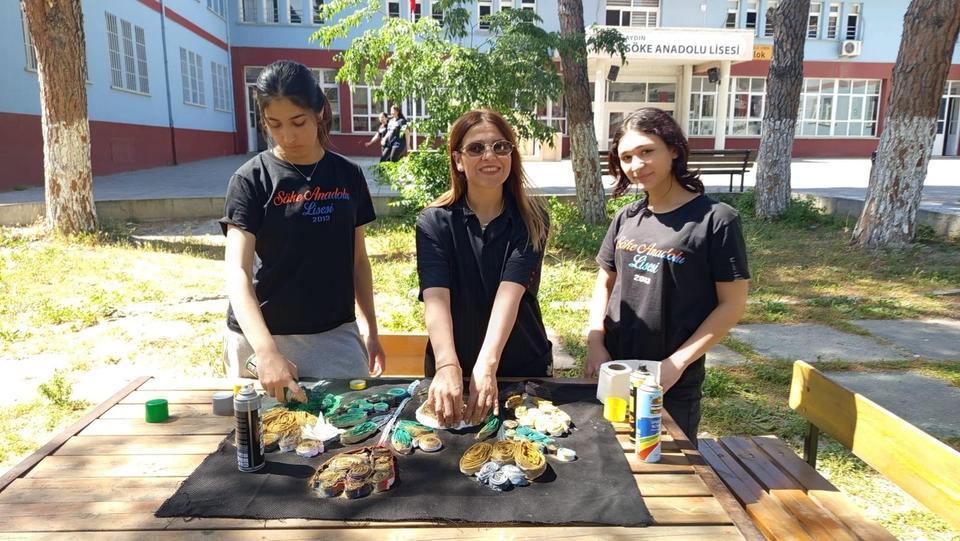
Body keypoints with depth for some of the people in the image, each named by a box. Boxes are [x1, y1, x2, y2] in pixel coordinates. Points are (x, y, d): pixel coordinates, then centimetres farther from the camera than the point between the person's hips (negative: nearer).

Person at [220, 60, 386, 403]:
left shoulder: (348, 175, 2)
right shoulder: (251, 180, -8)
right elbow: (237, 273, -17)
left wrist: (370, 329, 10)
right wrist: (266, 351, -30)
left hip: (336, 334, 2)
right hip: (262, 336, -2)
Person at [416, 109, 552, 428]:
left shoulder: (531, 221, -10)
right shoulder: (434, 222, -10)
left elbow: (509, 294, -24)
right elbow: (436, 299, -24)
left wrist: (487, 365, -38)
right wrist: (448, 367, -40)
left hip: (525, 369, 0)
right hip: (454, 370, 0)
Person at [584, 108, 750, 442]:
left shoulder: (715, 220, -11)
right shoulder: (627, 218, 4)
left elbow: (732, 304, -11)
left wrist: (677, 362, -16)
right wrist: (595, 343, -2)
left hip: (672, 383, -4)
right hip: (614, 372, 5)